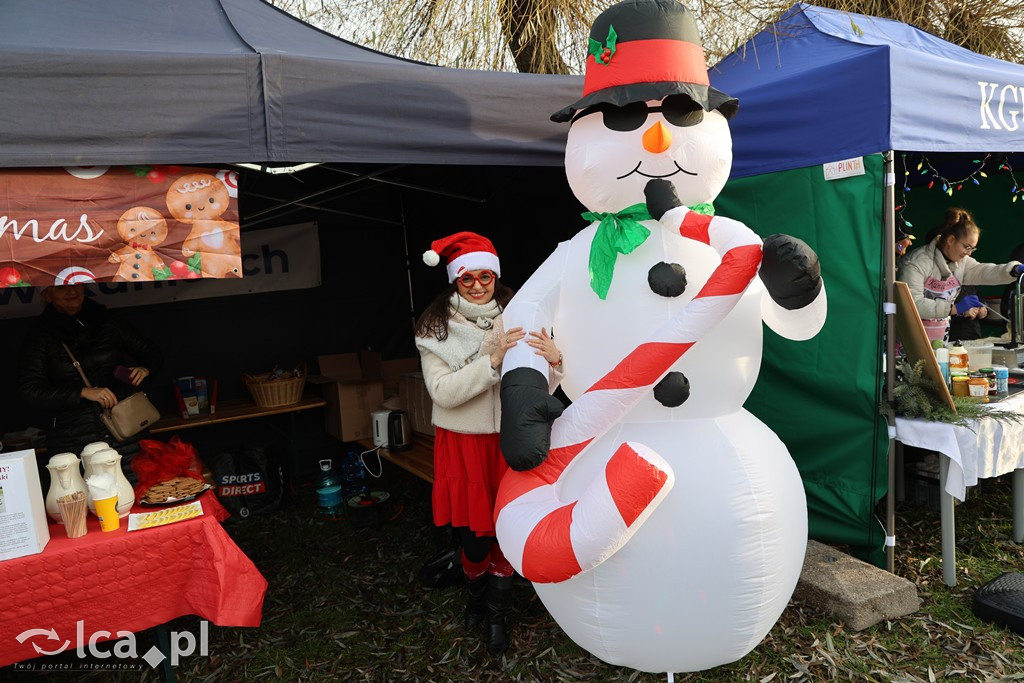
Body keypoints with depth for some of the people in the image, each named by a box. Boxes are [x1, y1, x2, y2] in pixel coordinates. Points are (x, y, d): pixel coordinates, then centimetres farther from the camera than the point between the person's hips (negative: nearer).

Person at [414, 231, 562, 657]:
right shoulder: (435, 327, -7)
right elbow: (443, 392, -18)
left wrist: (553, 361, -27)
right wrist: (493, 360, -27)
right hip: (462, 443, -1)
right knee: (474, 534, 10)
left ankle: (496, 614, 36)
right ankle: (477, 593, 44)